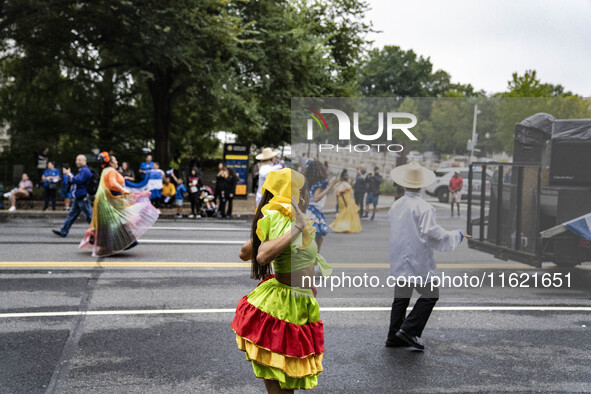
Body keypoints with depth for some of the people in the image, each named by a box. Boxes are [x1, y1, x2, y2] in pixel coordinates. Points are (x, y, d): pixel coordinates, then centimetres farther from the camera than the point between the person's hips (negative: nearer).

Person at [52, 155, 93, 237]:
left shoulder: (85, 171, -13)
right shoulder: (81, 171, 19)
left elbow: (79, 181, -24)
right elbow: (73, 181, 26)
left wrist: (70, 175, -15)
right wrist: (69, 174, 12)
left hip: (83, 198, -10)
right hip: (77, 198, 10)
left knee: (89, 216, -5)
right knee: (71, 214, 10)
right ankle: (63, 232, 12)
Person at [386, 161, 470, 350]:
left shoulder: (396, 206, 4)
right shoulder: (423, 208, -17)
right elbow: (434, 234, -20)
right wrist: (457, 235, -5)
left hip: (398, 261, 7)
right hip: (417, 263, -7)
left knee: (401, 297, 15)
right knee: (430, 294, 5)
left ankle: (394, 336, 18)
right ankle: (409, 330, -1)